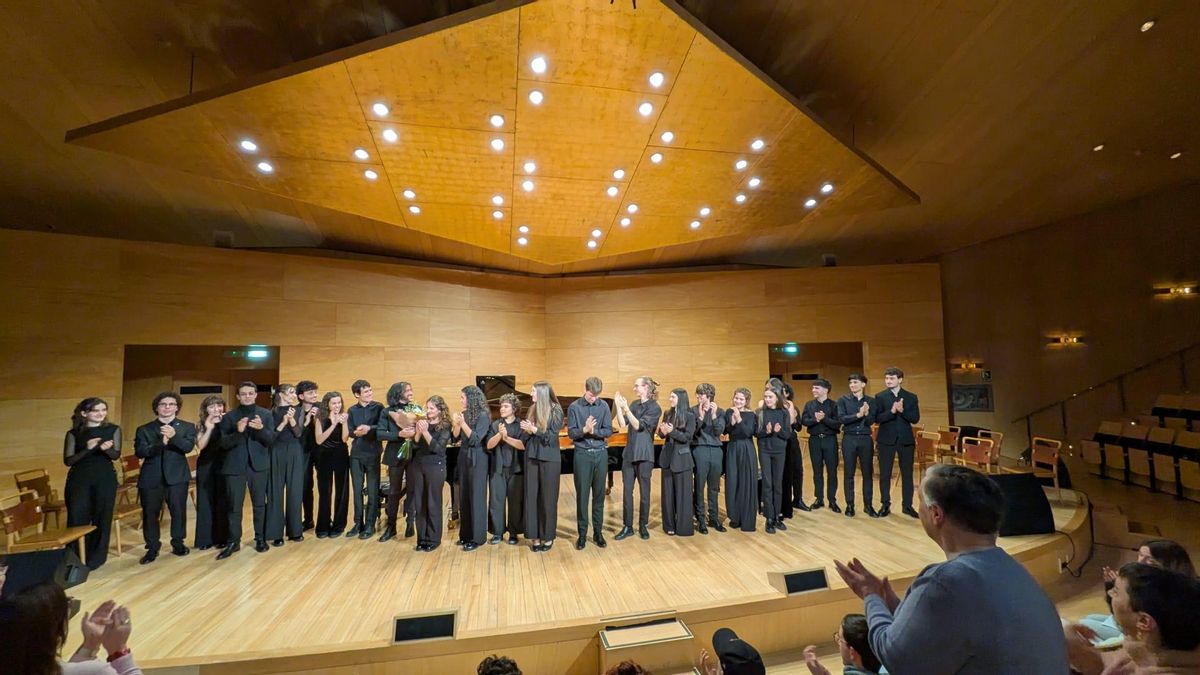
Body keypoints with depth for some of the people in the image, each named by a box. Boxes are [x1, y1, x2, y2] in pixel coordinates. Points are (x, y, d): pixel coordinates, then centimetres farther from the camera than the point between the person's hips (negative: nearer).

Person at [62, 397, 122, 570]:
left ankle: (95, 558, 19)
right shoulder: (74, 433, 1)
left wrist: (106, 449, -27)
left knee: (102, 518, 6)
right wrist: (87, 449, -20)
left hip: (105, 478, 1)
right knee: (77, 518, -1)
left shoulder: (113, 429, 3)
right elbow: (68, 460, -3)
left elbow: (116, 455, -5)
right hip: (79, 479, 0)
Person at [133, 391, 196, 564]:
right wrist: (160, 444, -24)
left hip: (177, 476, -1)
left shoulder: (187, 427, 4)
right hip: (151, 477, 1)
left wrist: (174, 436, -29)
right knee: (150, 513, 6)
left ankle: (178, 543, 22)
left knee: (178, 511, 6)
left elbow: (189, 447, -12)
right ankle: (152, 548, 20)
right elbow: (139, 452, -6)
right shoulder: (144, 429, 7)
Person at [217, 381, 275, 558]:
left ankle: (260, 538, 21)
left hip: (259, 465, 0)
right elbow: (224, 443, -4)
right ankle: (233, 542, 17)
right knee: (234, 506, 4)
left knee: (259, 504, 9)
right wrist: (238, 431, -23)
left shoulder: (266, 414, 4)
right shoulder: (229, 416, 2)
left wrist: (261, 428, -23)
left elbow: (271, 439, -4)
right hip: (235, 466, 0)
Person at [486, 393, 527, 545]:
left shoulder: (521, 425, -2)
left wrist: (507, 438, -20)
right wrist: (499, 434, -20)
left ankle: (513, 533, 18)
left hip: (516, 469, -2)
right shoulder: (495, 425, 5)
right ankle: (497, 532, 18)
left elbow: (523, 445, -13)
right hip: (498, 469, 2)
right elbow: (489, 445, -5)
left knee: (515, 502, 4)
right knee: (496, 501, 5)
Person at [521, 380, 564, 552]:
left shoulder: (555, 410, -7)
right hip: (532, 457, 4)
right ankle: (536, 536, 17)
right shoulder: (532, 409, 6)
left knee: (548, 498, 4)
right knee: (532, 497, 5)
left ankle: (548, 537, 18)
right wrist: (526, 429, -10)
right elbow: (528, 433, 11)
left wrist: (533, 429, -19)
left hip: (549, 458, -4)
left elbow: (551, 436, -12)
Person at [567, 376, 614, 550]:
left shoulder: (604, 406, 0)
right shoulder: (574, 407, -5)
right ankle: (582, 534, 17)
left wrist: (593, 431, -19)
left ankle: (598, 532, 22)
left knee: (599, 495, 10)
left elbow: (609, 431, -3)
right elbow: (571, 433, -8)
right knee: (582, 495, 4)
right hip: (582, 454, -2)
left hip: (601, 454, 2)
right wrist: (584, 430, -26)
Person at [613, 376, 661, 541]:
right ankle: (627, 526, 16)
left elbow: (638, 425, -18)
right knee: (627, 491, 6)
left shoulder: (655, 408, -9)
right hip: (629, 453, 5)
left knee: (644, 491, 7)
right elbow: (622, 423, -1)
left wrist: (625, 408, -23)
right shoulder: (635, 404, 8)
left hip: (644, 454, -5)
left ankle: (643, 526, 21)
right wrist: (618, 406, -10)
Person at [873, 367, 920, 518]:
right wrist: (892, 411, -22)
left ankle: (907, 505, 20)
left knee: (907, 474, 8)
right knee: (885, 474, 4)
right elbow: (877, 419, -7)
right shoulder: (880, 397, 0)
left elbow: (915, 418, -3)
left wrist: (902, 410, -20)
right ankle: (885, 505, 15)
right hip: (886, 440, -1)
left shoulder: (911, 397, 4)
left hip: (906, 440, 1)